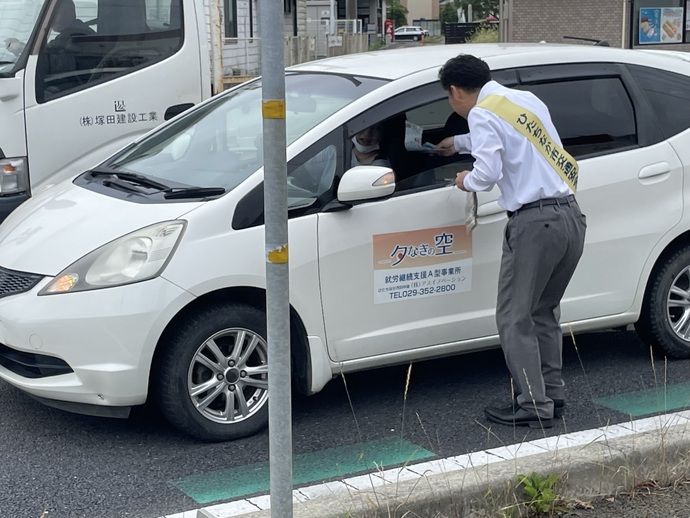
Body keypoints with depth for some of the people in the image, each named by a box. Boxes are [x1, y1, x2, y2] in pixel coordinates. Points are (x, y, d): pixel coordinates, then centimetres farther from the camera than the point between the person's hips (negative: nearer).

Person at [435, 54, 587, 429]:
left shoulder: (483, 113, -5)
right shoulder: (527, 99, 20)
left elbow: (488, 172, -17)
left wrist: (467, 180, 6)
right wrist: (459, 143, 51)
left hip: (535, 222, -8)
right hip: (571, 216, 8)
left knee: (515, 318, 0)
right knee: (544, 313, 19)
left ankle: (534, 406, -1)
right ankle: (553, 395, 21)